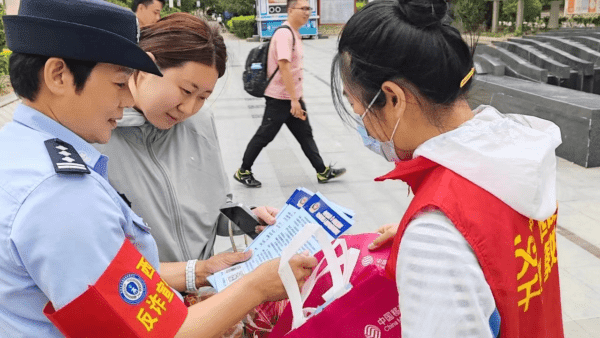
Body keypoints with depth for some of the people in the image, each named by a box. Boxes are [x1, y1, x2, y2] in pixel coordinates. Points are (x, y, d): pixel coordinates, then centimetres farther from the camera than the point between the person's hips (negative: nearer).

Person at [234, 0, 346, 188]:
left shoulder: (295, 34, 12)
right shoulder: (284, 34, -18)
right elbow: (284, 66, -25)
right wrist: (294, 100, -27)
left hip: (293, 97, 9)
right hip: (280, 98, -9)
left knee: (305, 134, 12)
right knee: (264, 136, 1)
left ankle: (322, 172, 19)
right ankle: (243, 172, 15)